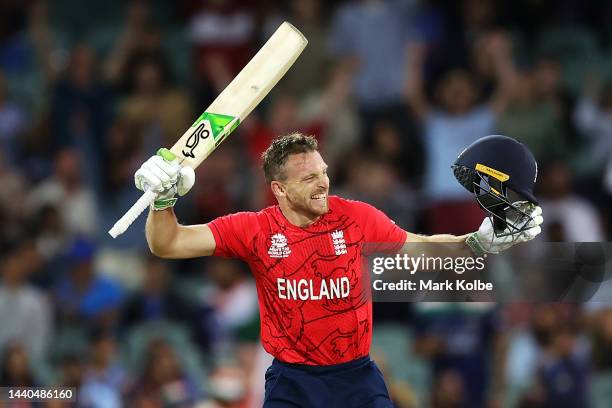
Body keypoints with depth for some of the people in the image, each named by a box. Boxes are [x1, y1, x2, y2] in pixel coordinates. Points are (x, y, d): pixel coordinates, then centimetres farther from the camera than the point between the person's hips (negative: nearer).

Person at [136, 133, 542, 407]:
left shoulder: (357, 218, -7)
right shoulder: (255, 230, -8)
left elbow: (422, 246, 6)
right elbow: (167, 244, -7)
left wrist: (479, 241, -8)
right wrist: (162, 200, -25)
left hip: (356, 375, 1)